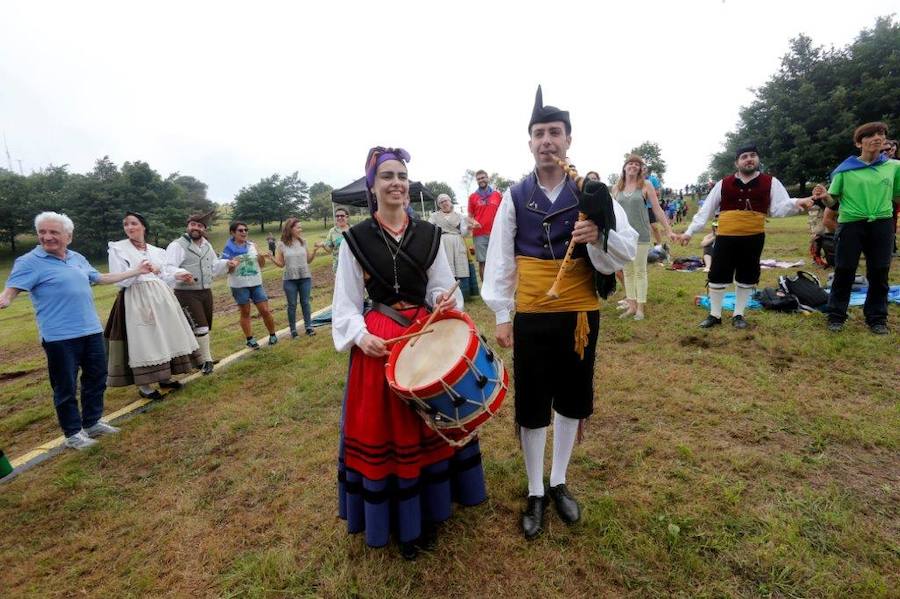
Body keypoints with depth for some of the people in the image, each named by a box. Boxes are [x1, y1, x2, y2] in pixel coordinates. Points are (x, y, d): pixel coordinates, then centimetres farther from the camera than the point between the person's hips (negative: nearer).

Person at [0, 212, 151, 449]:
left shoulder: (78, 258, 12)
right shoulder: (29, 262, -7)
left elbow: (101, 278, 25)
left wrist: (134, 271, 29)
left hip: (91, 331, 7)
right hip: (59, 337, -6)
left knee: (96, 379, 16)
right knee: (66, 387, 5)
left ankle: (92, 423, 32)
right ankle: (73, 433, 20)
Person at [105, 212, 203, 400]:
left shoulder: (156, 250, 13)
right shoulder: (117, 249, -1)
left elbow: (163, 276, 13)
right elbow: (120, 280, -10)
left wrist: (178, 275, -5)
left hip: (161, 297, 5)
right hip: (137, 300, -5)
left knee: (165, 337, 9)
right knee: (142, 340, -4)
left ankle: (164, 377, 22)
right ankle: (143, 385, 7)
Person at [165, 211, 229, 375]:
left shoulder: (207, 245, 14)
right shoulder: (178, 245, -9)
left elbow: (214, 267, 22)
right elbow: (169, 267, -21)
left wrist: (226, 263, 4)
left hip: (206, 292, 7)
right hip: (187, 294, -7)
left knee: (205, 328, 13)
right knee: (199, 327, -10)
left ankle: (198, 354, 31)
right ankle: (207, 360, 3)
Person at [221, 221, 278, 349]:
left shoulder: (252, 245, 4)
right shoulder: (229, 248, -3)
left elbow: (261, 265, 9)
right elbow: (227, 270, -2)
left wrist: (262, 257, -11)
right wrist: (232, 265, -24)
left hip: (256, 283, 2)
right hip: (239, 285, -2)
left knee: (265, 311, 0)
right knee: (245, 313, 7)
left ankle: (272, 335, 17)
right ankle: (250, 339, 17)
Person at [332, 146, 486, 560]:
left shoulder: (428, 234, 4)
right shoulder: (356, 238, -4)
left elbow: (440, 288, 9)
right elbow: (346, 302, -2)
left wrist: (444, 301, -13)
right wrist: (361, 336, -18)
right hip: (379, 342, -2)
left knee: (429, 422, 14)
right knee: (383, 429, 7)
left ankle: (427, 511, 37)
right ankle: (397, 519, 30)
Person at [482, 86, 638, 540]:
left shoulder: (590, 192, 0)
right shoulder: (515, 196, -1)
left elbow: (629, 249, -3)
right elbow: (500, 259, -1)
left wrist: (599, 235, -24)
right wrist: (501, 315, -4)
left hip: (580, 313, 1)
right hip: (531, 316, -1)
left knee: (571, 400, 14)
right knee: (531, 405, 7)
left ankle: (559, 483, 38)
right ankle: (535, 493, 29)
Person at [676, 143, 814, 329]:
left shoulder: (770, 182, 4)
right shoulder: (723, 184, 3)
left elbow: (779, 208, -2)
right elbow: (705, 210, 4)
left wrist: (796, 204, -23)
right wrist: (689, 231, -1)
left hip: (753, 238, 1)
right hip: (726, 238, 0)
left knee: (746, 277, 11)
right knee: (717, 275, 3)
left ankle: (738, 315, 27)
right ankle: (714, 315, 19)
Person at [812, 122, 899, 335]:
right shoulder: (845, 169, -1)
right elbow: (833, 202, -2)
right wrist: (824, 196, -22)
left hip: (882, 225, 3)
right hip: (850, 224, -3)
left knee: (879, 273, 8)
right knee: (844, 271, 1)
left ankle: (877, 317, 20)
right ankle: (836, 315, 12)